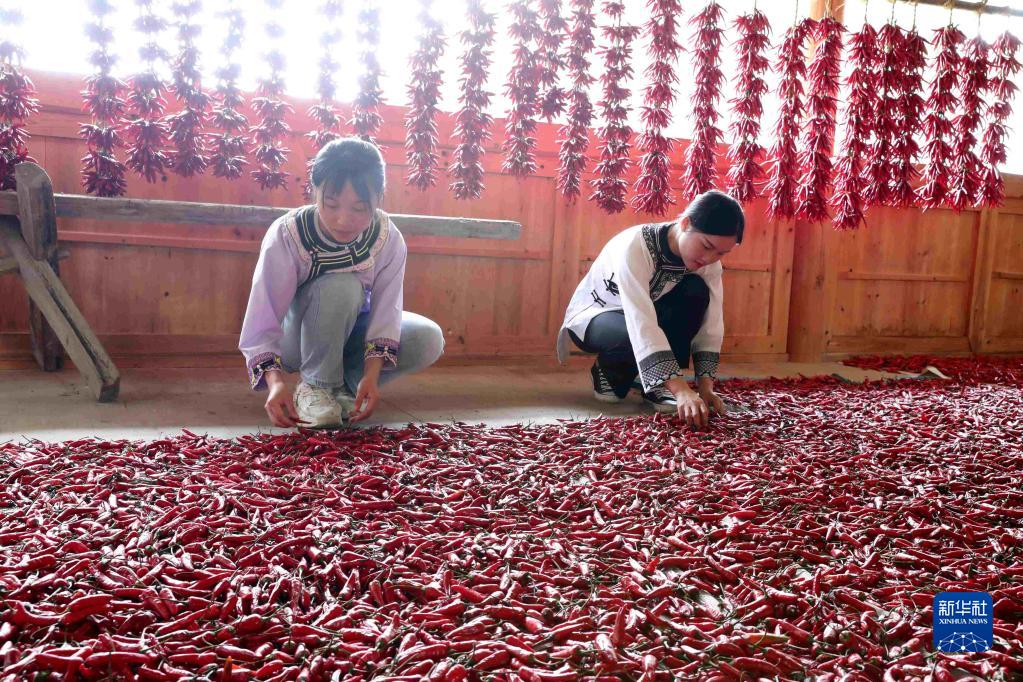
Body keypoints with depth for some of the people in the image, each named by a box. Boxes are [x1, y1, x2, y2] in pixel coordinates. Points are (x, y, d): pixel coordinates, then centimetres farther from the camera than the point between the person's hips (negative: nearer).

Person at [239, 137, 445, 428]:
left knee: (429, 339, -22)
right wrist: (275, 379, -47)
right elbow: (263, 319, -31)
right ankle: (316, 383, -15)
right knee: (342, 287, -35)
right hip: (297, 340, -3)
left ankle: (346, 382, -3)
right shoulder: (286, 234, -28)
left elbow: (385, 310, -23)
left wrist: (372, 374, -37)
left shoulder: (389, 240, -20)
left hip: (352, 335, 4)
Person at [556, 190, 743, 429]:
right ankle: (608, 372, -4)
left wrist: (705, 386, -30)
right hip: (592, 316, -5)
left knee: (697, 292, -24)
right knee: (634, 336, -39)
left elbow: (711, 327, -17)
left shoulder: (708, 263, -16)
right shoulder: (635, 246, -35)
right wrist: (682, 390, -51)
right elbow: (641, 325, -44)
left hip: (642, 317, 5)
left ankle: (658, 386, -15)